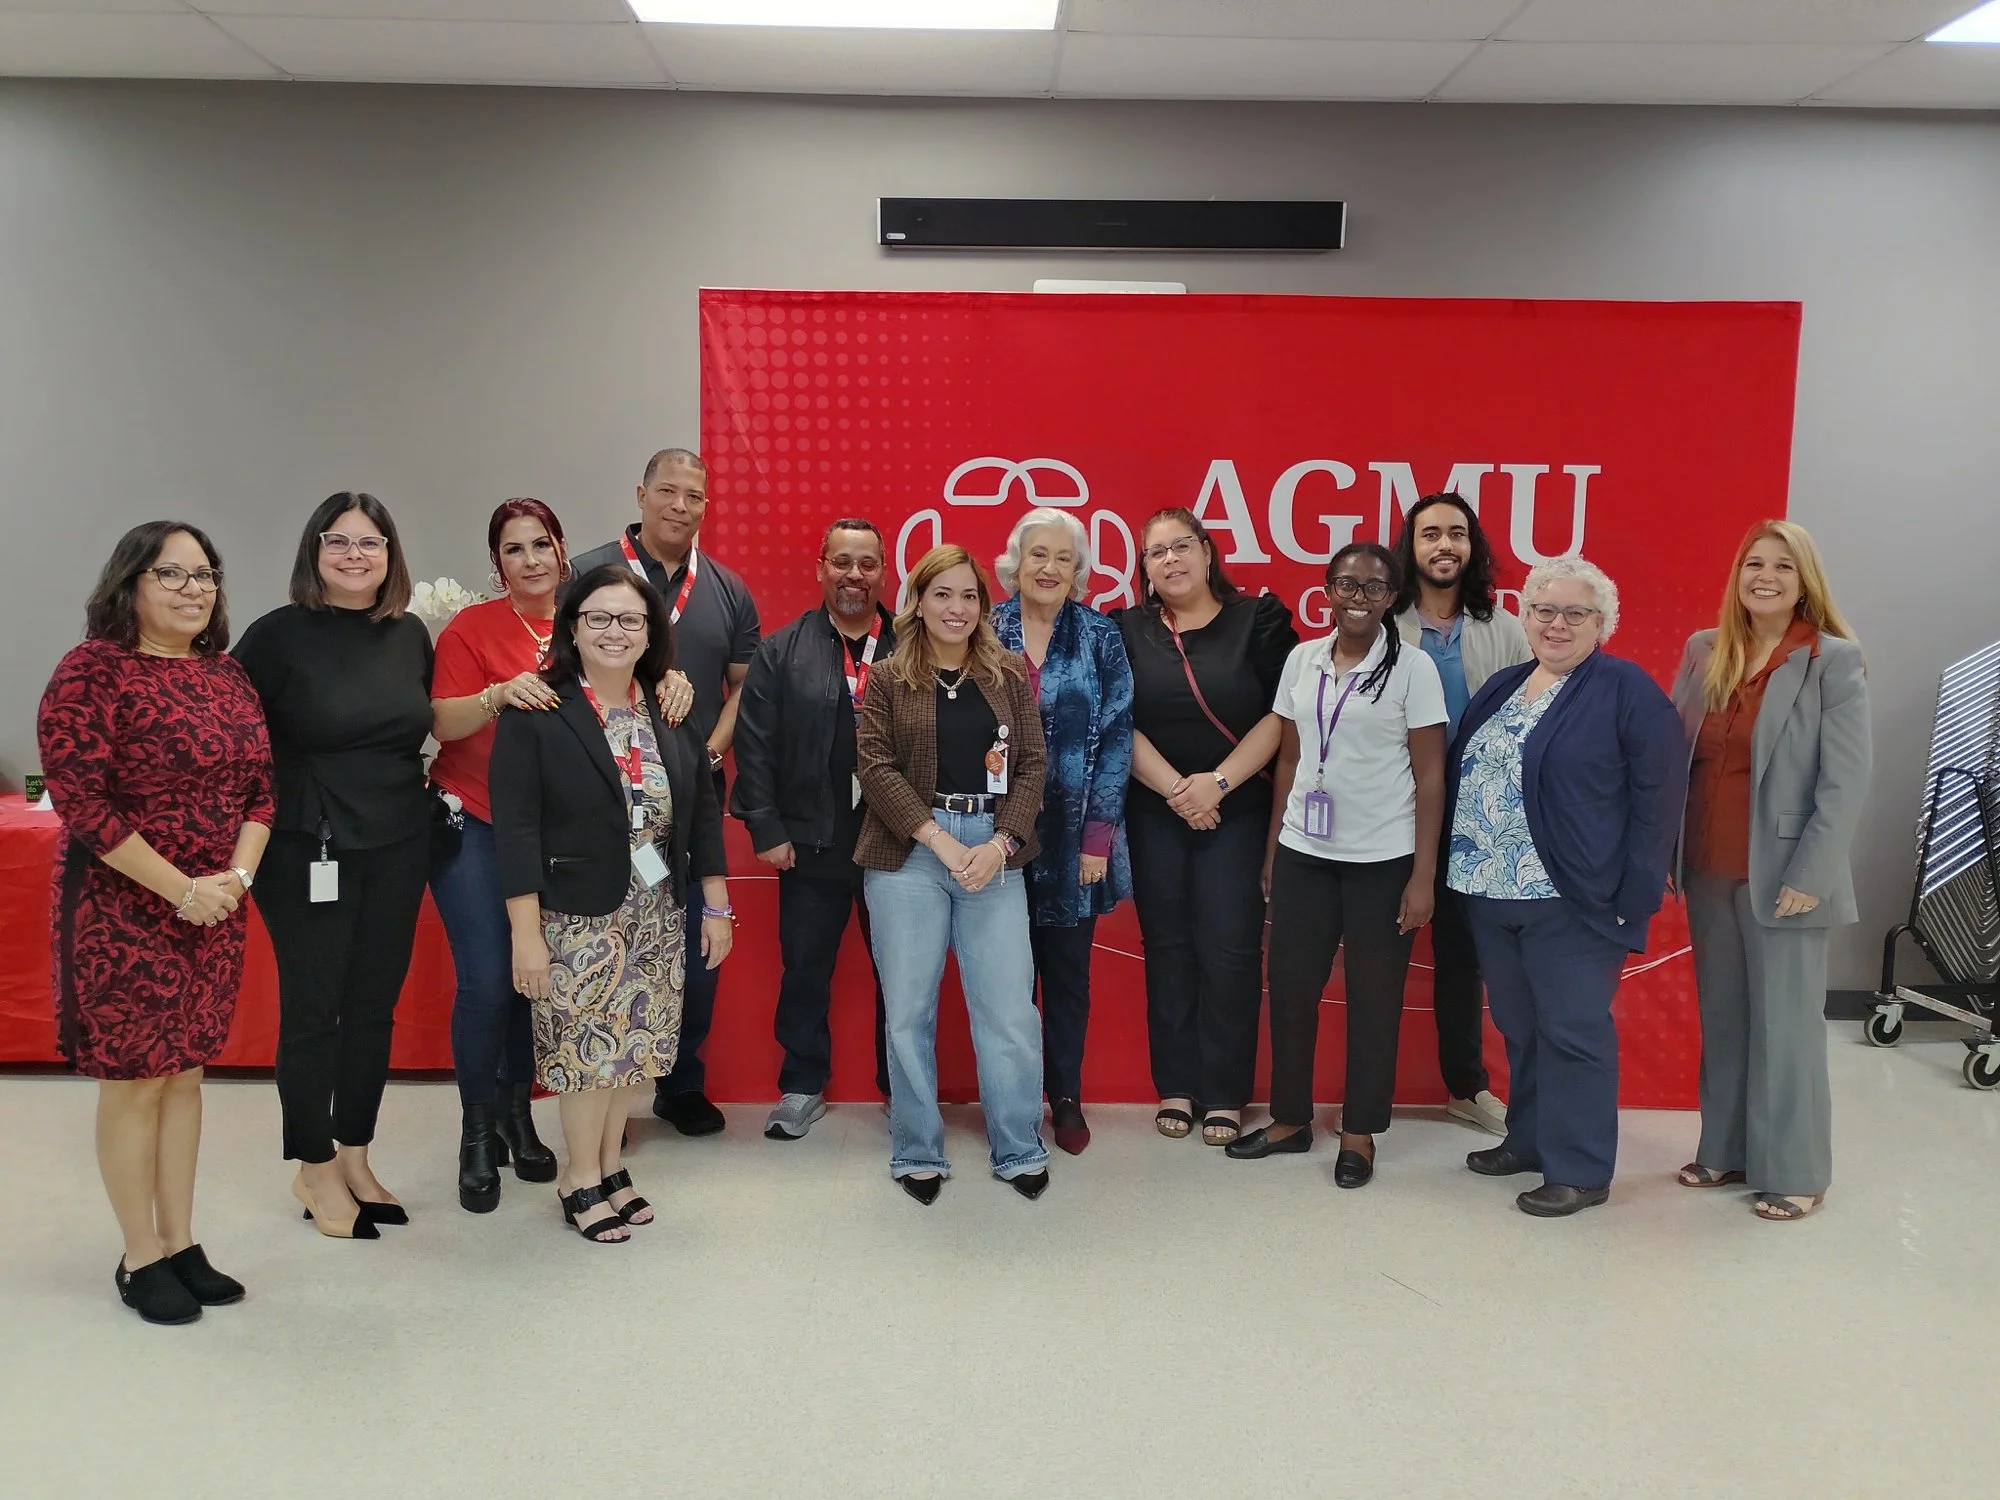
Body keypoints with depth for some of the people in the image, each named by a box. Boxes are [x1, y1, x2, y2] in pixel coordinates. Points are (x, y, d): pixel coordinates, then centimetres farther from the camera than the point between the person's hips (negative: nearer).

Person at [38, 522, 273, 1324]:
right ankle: (140, 1258, 17)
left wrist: (237, 876, -6)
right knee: (132, 1077, 3)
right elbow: (79, 799, -16)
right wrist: (179, 889, -16)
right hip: (124, 908, -6)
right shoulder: (93, 670, -10)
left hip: (215, 908, 6)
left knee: (184, 1072, 12)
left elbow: (259, 787, 10)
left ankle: (181, 1243, 23)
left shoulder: (227, 676, 8)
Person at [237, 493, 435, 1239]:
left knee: (374, 1006, 12)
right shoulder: (280, 633, -8)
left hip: (398, 849, 5)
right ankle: (315, 1168, 22)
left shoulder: (411, 634, 6)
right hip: (309, 850, -4)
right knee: (313, 1008, 5)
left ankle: (355, 1158, 27)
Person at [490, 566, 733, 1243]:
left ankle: (609, 1164, 28)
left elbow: (703, 813, 10)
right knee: (589, 1044, 1)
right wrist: (526, 933, -16)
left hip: (657, 914, 5)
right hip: (578, 916, -5)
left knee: (635, 1042, 10)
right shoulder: (536, 712, -10)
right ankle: (581, 1180, 21)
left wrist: (717, 907, 8)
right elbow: (515, 828, -13)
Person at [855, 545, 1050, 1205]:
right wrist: (943, 842, -12)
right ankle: (918, 1155, 21)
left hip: (995, 852, 1)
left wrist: (1000, 845, -9)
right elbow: (876, 768, -4)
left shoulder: (1009, 676, 10)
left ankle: (1020, 1151, 18)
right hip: (908, 853, -1)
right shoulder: (888, 679, 5)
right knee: (909, 1010, 5)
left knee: (1010, 1010, 0)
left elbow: (1033, 764, 5)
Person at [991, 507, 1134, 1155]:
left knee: (1068, 972, 10)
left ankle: (1066, 1097, 26)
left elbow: (1116, 737, -1)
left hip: (1073, 837, 0)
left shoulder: (1100, 638, 1)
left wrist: (1098, 835, -8)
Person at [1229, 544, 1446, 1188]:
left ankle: (1359, 1132, 21)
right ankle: (1290, 1118, 25)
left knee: (1373, 996, 6)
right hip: (1303, 853, 4)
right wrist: (1272, 849, 10)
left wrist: (1423, 874, -9)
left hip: (1383, 859, -3)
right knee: (1290, 984, 7)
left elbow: (1430, 776, -5)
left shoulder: (1412, 667, -5)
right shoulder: (1302, 660, 6)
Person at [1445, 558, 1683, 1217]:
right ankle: (1529, 1140, 30)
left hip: (1573, 899, -6)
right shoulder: (1501, 687, 14)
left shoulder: (1628, 691, -6)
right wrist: (1458, 869, 12)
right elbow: (1456, 774, 18)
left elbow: (1655, 796, -10)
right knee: (1518, 1028, 15)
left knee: (1573, 1032, 0)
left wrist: (1634, 895, -13)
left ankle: (1579, 1170, 11)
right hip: (1490, 894, 7)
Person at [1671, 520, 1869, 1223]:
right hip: (1708, 873, 4)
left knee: (1785, 1025, 4)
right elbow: (1672, 756, 7)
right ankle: (1726, 1150, 28)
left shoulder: (1834, 660, -7)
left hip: (1781, 875, -4)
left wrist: (1809, 876, -15)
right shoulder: (1703, 651, 5)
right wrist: (1667, 855, 2)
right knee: (1720, 1018, 14)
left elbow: (1846, 781, -10)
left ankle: (1794, 1172, 18)